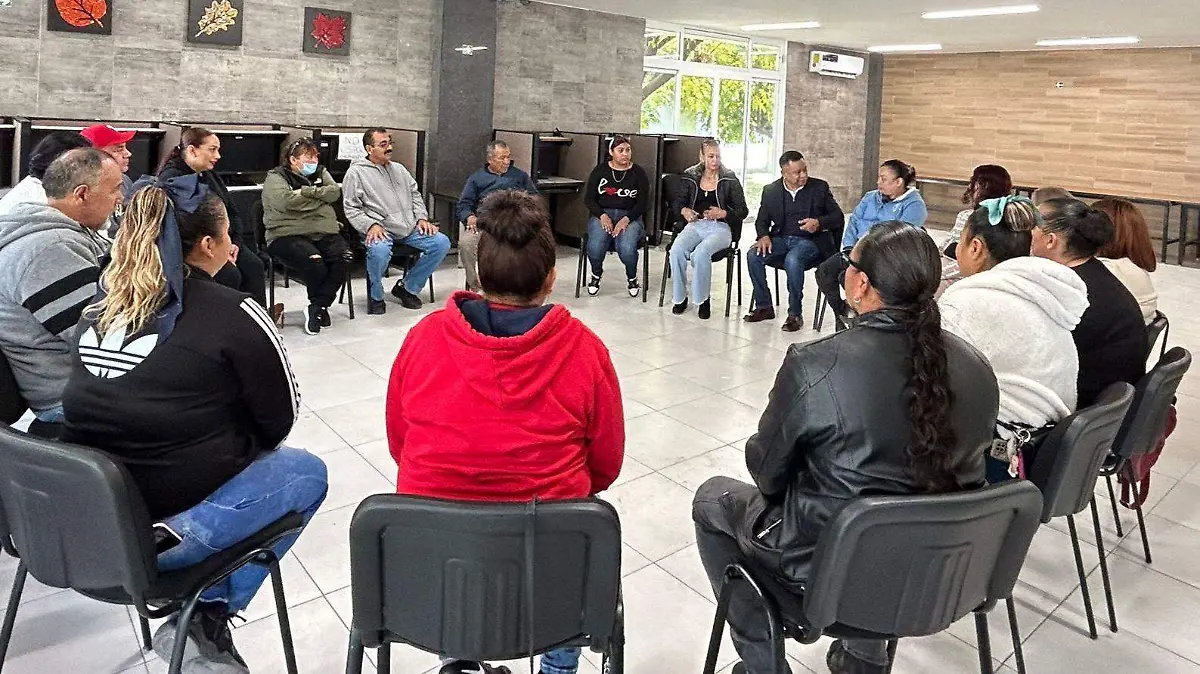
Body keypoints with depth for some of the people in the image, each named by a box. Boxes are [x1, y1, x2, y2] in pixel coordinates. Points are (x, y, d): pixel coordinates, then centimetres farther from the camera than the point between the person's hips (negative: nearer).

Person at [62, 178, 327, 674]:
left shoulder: (101, 303, 6)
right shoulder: (233, 314, -12)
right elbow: (281, 415, -3)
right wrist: (249, 446, 17)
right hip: (169, 530, -7)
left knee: (233, 452, 27)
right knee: (307, 471, 14)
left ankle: (198, 617, 14)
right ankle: (206, 617, 0)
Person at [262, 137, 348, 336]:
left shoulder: (320, 172, 22)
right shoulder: (276, 177, 5)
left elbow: (335, 192, 5)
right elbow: (286, 200, -15)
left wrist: (308, 191, -5)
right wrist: (319, 197, -2)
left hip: (325, 232, 5)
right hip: (289, 235, -5)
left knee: (342, 257, -25)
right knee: (314, 263, -33)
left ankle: (316, 308, -13)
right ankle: (322, 306, -4)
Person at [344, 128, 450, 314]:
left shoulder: (399, 169, 21)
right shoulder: (356, 172, 1)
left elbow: (415, 194, 24)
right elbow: (351, 208, -4)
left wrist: (422, 218, 8)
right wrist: (371, 225, -19)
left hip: (410, 228, 6)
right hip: (380, 230, -6)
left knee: (441, 242, -11)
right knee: (380, 251, -39)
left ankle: (407, 287, 4)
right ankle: (375, 296, -9)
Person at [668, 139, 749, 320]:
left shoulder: (730, 180, 3)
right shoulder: (690, 177, 11)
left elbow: (743, 210, 4)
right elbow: (677, 203, 17)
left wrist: (723, 213, -13)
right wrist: (684, 211, -6)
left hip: (720, 227, -3)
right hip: (695, 225, 3)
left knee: (700, 253, -35)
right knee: (676, 249, -30)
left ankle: (703, 300, -16)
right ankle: (679, 298, -14)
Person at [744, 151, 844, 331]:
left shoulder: (820, 187, 3)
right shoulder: (771, 191, 8)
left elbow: (838, 217, 3)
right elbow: (762, 220, 12)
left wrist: (819, 223, -18)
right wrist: (764, 236, -11)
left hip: (809, 241, -3)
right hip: (780, 240, 3)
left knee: (792, 259, -36)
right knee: (753, 256, -24)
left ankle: (795, 314, -22)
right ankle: (764, 307, -9)